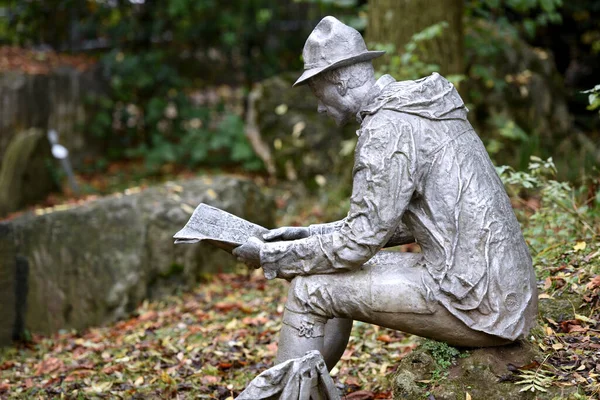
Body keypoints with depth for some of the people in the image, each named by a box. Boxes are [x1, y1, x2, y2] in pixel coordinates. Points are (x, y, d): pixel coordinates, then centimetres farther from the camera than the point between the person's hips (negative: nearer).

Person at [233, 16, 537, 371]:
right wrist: (312, 234, 17)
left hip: (474, 302, -10)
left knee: (310, 288, -3)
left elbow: (358, 243, -15)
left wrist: (270, 256, -3)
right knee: (345, 276, 19)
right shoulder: (419, 107, 15)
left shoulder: (385, 129, -15)